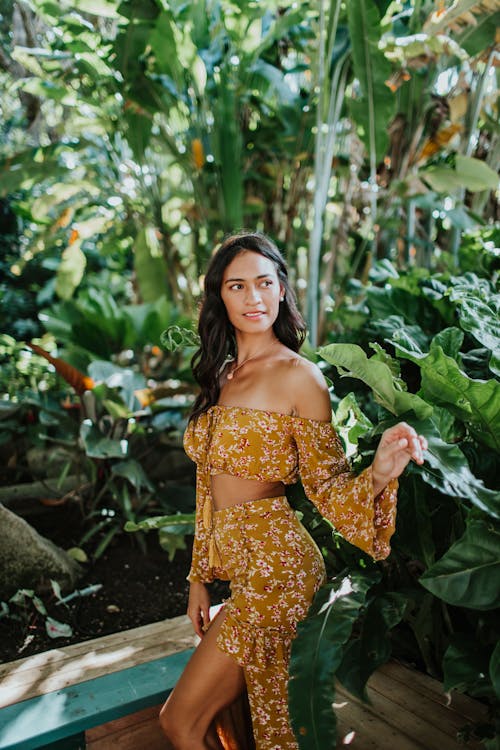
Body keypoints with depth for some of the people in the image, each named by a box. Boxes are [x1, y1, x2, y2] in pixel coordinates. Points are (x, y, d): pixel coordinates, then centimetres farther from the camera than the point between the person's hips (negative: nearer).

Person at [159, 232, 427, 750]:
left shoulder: (299, 376, -12)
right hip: (237, 565, 7)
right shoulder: (221, 373, 8)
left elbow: (327, 484, -10)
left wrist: (380, 472, -32)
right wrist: (199, 577, 15)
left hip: (274, 567, -7)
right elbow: (211, 488, 12)